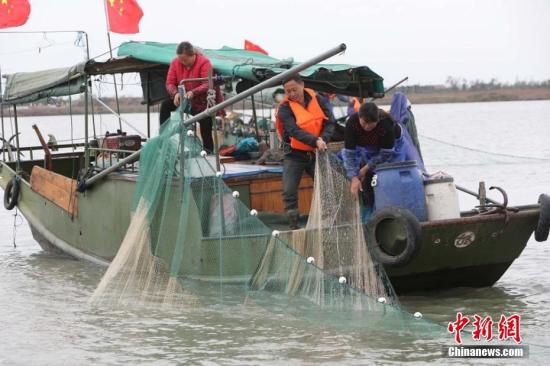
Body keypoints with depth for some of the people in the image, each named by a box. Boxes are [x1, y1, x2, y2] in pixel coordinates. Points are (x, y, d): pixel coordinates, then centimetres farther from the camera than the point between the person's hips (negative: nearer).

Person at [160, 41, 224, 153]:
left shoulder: (204, 62, -21)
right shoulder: (175, 63, -7)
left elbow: (207, 85, -27)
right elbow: (170, 83, -8)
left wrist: (193, 93, -44)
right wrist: (175, 93, -32)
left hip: (202, 101, -4)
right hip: (183, 98, 4)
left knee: (205, 126, -19)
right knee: (165, 105, -17)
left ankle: (209, 149, -6)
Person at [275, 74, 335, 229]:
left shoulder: (316, 99, -2)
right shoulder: (285, 109, -14)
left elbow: (329, 121, -5)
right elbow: (294, 131, -28)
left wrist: (323, 139, -24)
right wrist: (315, 141, -42)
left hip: (315, 153, 3)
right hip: (294, 154, -3)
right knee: (289, 192, -7)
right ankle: (293, 226, 2)